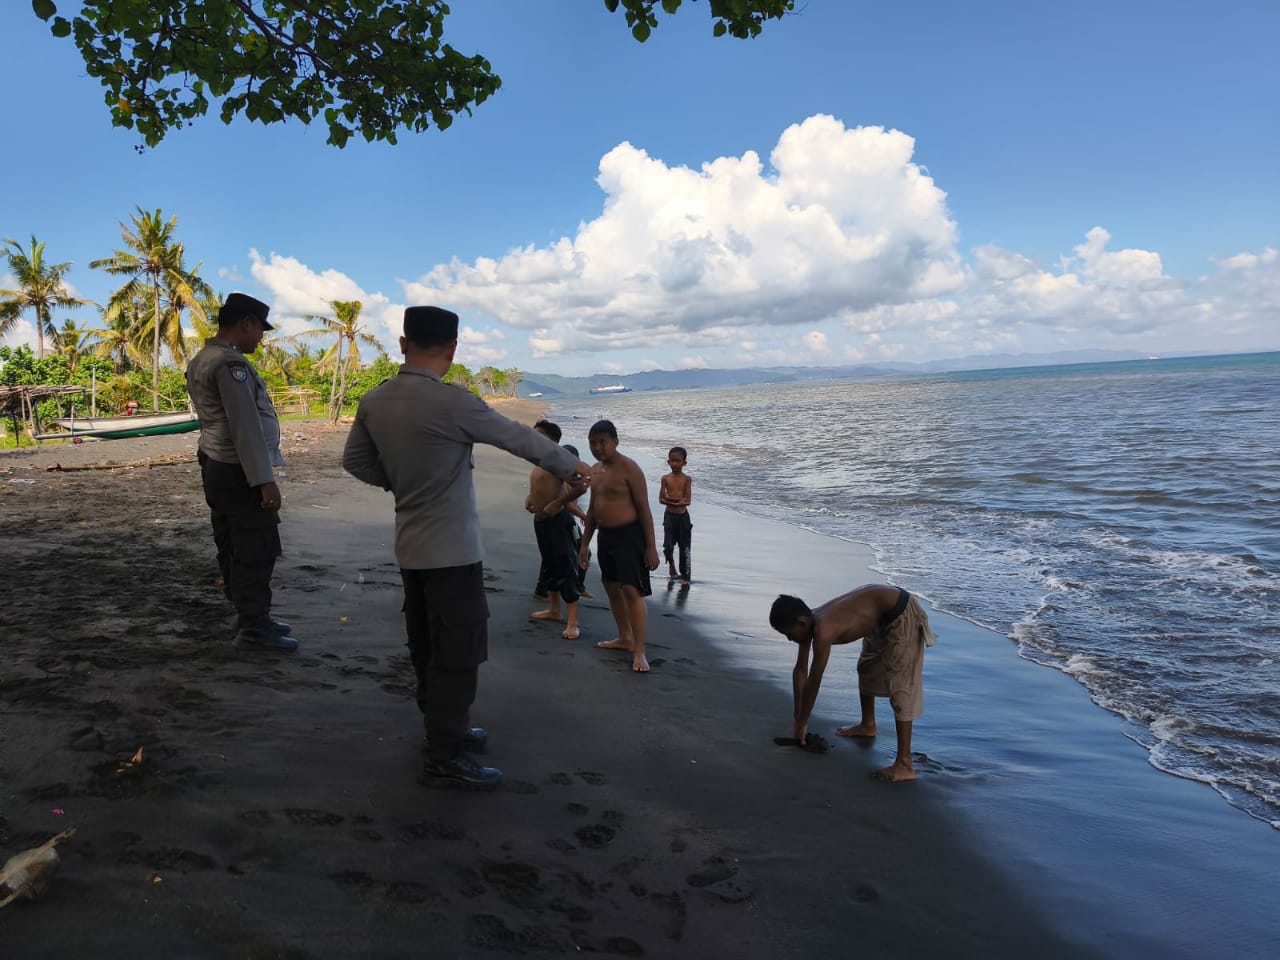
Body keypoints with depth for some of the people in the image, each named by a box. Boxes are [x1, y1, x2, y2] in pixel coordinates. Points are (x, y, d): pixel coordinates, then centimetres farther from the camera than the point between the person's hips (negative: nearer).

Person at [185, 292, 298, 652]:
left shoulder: (201, 360, 14)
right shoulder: (231, 362, -18)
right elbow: (246, 425, -23)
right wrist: (265, 480, -23)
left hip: (216, 466, 10)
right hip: (239, 471, -10)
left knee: (234, 546, 13)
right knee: (258, 548, -4)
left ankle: (250, 617, 21)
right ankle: (253, 626, 1)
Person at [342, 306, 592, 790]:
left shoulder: (374, 401, 0)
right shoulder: (453, 401, -20)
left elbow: (354, 460, 13)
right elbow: (519, 438, -9)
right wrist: (571, 466, 4)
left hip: (411, 546, 8)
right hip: (452, 550, -8)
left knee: (428, 647, 18)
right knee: (459, 652, 1)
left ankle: (442, 729, 33)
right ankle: (445, 759, 9)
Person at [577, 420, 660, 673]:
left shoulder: (629, 468, -13)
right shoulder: (595, 470, 10)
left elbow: (644, 508, -14)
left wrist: (651, 547, -17)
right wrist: (585, 543, 17)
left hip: (629, 535, -8)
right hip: (605, 536, 8)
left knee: (632, 591, -11)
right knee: (612, 588, 16)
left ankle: (639, 651, -8)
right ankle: (624, 638, 31)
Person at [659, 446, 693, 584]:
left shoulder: (687, 479, -3)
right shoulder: (665, 478, -1)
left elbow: (688, 500, -11)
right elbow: (661, 499, -6)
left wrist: (670, 498, -21)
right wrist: (679, 500, -18)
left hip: (683, 516, 0)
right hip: (669, 516, 1)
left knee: (684, 547, 5)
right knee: (668, 546, -5)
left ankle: (686, 576, 16)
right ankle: (671, 563, 26)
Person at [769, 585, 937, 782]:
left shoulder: (823, 631, -29)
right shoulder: (810, 622, -3)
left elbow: (813, 683, -20)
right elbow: (800, 670, 5)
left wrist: (802, 723, -8)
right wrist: (798, 719, 8)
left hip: (902, 615, -10)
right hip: (882, 617, 10)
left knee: (899, 684, -13)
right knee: (867, 668, 25)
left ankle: (904, 765, -12)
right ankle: (867, 725, 47)